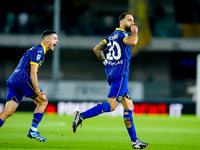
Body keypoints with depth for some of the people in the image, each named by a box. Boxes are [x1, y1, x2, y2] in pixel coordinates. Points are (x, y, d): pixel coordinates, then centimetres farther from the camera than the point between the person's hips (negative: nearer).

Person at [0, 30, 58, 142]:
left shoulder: (39, 51, 25)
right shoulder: (38, 50, -6)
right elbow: (32, 72, -15)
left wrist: (34, 95, 28)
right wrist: (37, 92, -19)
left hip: (12, 81, 9)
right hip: (22, 79, -9)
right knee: (43, 102, 2)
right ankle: (33, 130, 0)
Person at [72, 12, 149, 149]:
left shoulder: (111, 36, 20)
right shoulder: (121, 33, -5)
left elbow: (97, 49, 22)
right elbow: (132, 42, -24)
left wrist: (106, 62, 23)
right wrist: (135, 32, -5)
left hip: (113, 74, 10)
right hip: (120, 74, -10)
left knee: (129, 106, 9)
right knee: (111, 105, -16)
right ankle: (81, 116, -19)